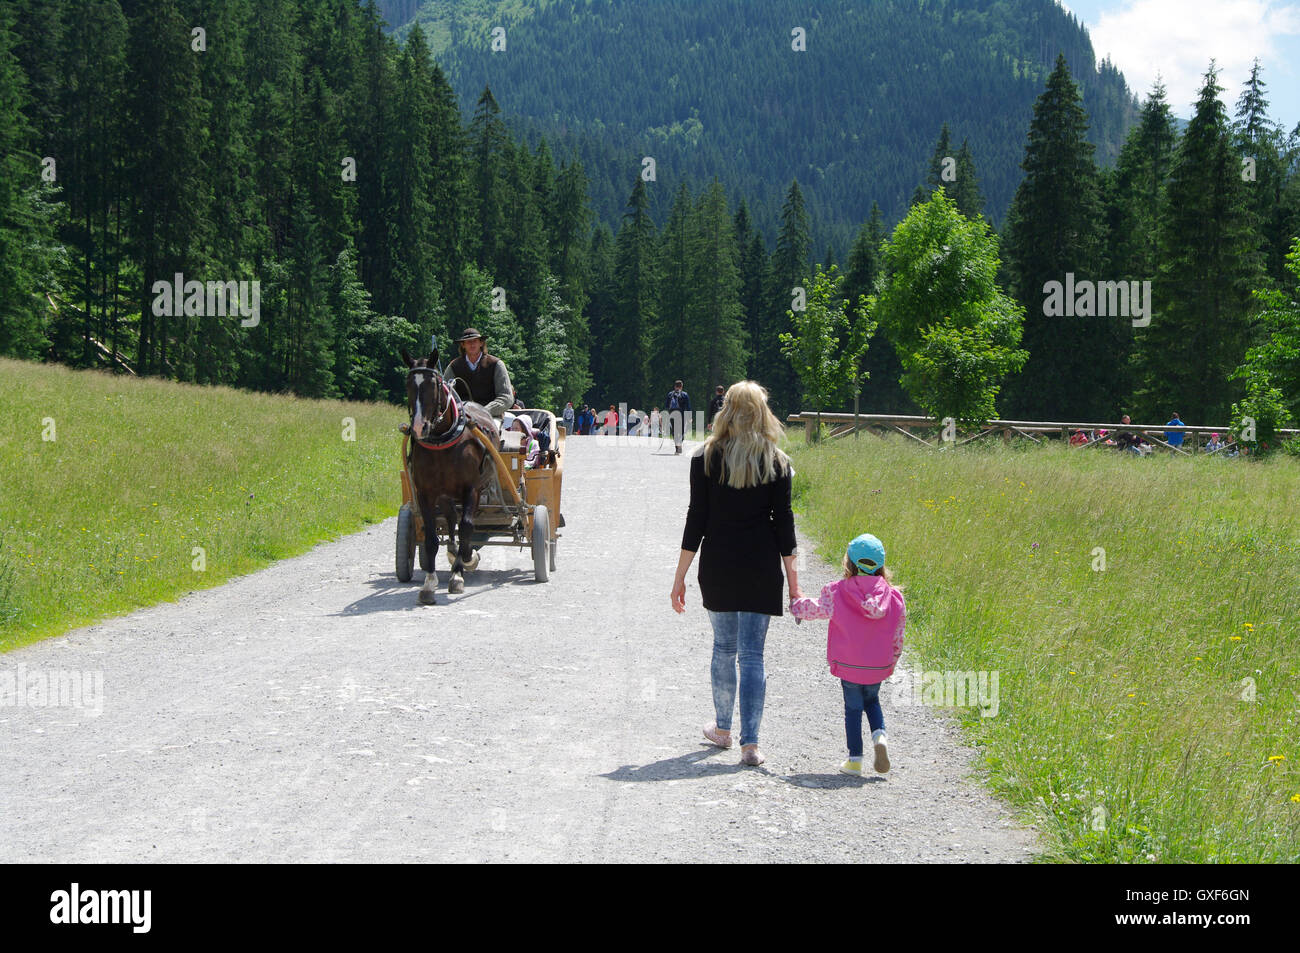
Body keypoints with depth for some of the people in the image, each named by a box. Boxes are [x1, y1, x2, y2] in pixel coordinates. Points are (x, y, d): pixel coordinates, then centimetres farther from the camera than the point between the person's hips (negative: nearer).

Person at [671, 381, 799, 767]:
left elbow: (696, 519, -3)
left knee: (723, 648, 18)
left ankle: (722, 728, 31)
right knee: (752, 655, 2)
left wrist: (680, 577, 2)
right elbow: (783, 522, -1)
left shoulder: (706, 458, -2)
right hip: (761, 570, 0)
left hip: (718, 568, 1)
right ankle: (750, 742, -5)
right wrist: (793, 581, 4)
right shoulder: (777, 463, -1)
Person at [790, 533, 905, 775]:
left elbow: (817, 609, 4)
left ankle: (855, 759, 9)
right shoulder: (893, 596, -4)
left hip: (849, 664, -2)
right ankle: (880, 734, -2)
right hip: (878, 666, 2)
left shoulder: (837, 593, -12)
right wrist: (891, 662, 19)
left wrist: (796, 605, 25)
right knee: (872, 701, 24)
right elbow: (897, 636, 4)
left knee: (853, 708, 9)